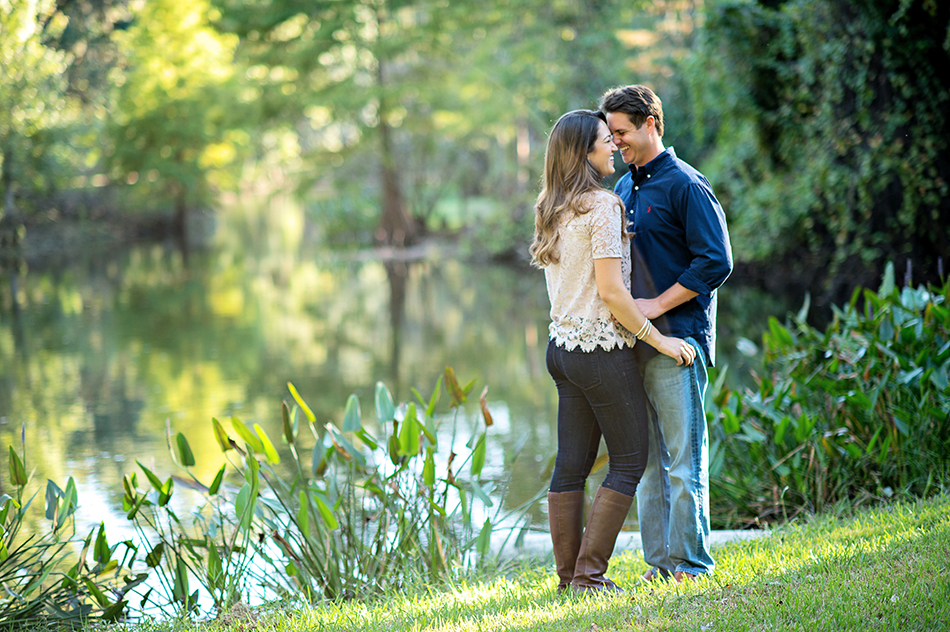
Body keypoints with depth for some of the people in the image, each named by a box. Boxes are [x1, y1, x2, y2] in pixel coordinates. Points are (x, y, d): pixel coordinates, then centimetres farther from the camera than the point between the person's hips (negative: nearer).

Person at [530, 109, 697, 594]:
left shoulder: (551, 210, 12)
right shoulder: (601, 205, -14)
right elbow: (610, 291, -18)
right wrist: (660, 340, -11)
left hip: (562, 347, 8)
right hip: (601, 348, -8)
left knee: (571, 463, 9)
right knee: (629, 460, 1)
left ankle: (569, 575, 12)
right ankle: (589, 572, -2)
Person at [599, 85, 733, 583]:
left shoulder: (684, 185, -7)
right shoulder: (622, 190, 17)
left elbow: (716, 262, -13)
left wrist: (656, 305, -15)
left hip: (676, 338, -8)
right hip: (633, 342, 8)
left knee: (683, 458, -5)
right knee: (646, 459, 9)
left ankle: (689, 562, 1)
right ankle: (659, 560, 15)